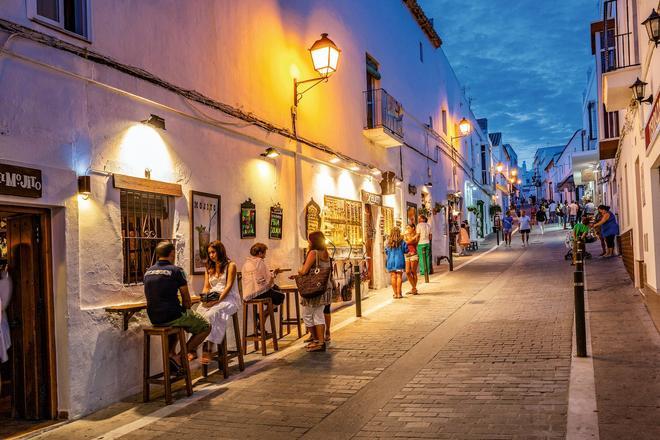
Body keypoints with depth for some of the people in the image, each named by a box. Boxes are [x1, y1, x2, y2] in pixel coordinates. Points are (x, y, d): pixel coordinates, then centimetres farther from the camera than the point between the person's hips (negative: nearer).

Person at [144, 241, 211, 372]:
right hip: (172, 316, -7)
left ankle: (171, 354, 23)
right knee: (206, 327, 10)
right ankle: (179, 356, 1)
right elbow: (186, 300, -5)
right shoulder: (176, 270, -9)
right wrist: (187, 309, 16)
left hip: (154, 318, 7)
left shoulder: (147, 272, 9)